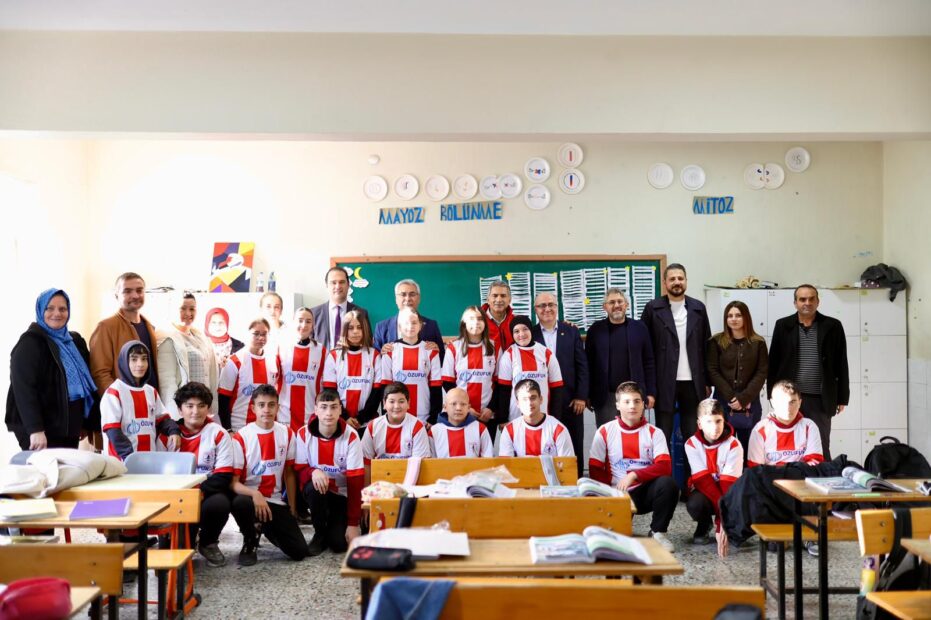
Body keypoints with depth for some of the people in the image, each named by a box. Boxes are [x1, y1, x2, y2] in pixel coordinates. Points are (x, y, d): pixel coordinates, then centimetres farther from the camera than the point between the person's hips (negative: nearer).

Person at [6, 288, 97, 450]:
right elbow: (24, 389, -18)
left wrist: (85, 423, 16)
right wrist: (35, 429, -26)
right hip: (41, 430, -7)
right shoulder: (30, 343, -9)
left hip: (69, 429, 7)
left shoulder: (75, 341, 14)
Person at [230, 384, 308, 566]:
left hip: (276, 501, 3)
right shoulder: (241, 437, -11)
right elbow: (233, 482, -14)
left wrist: (292, 508, 8)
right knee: (241, 503, -41)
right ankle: (250, 544, -7)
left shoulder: (287, 434, 1)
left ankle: (267, 528, 25)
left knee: (299, 552, -8)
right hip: (249, 497, -3)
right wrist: (254, 494, -33)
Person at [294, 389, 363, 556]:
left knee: (339, 544, -19)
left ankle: (339, 525, 19)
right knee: (315, 487, -35)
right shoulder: (303, 434, -14)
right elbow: (299, 470, -8)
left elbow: (356, 481, -18)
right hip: (317, 492, 1)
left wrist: (353, 523, -20)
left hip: (342, 494, -1)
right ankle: (320, 534, -8)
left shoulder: (351, 436, -18)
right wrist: (313, 472, -34)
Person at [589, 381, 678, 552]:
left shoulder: (654, 433, 2)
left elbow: (665, 467, -11)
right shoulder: (604, 432, 1)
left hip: (646, 492, 1)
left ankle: (658, 532, -6)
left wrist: (634, 475, -24)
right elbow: (595, 470, 0)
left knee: (668, 483, -30)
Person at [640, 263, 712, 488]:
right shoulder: (653, 308, 0)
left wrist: (707, 381, 6)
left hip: (693, 383, 2)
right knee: (663, 436, 4)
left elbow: (706, 346, 9)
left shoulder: (698, 308, 8)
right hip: (664, 383, -2)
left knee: (692, 436, 6)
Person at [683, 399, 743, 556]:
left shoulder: (733, 445, -18)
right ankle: (704, 526, 3)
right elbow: (703, 480, -21)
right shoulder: (692, 444, -14)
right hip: (705, 491, 0)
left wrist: (723, 523, -34)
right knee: (694, 504, -35)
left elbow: (729, 483, -25)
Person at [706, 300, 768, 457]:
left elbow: (762, 373, -1)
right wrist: (731, 397, -11)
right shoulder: (716, 342, 3)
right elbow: (713, 371, -2)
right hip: (723, 402, -1)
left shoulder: (758, 342, 4)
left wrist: (744, 398, -12)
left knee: (748, 447, 4)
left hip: (750, 403, 1)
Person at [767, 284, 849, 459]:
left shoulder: (832, 326, 3)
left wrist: (842, 398, 2)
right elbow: (773, 362, 6)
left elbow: (841, 364, 5)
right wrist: (773, 395, 1)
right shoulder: (783, 325, 5)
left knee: (821, 449, 5)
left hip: (820, 400, 0)